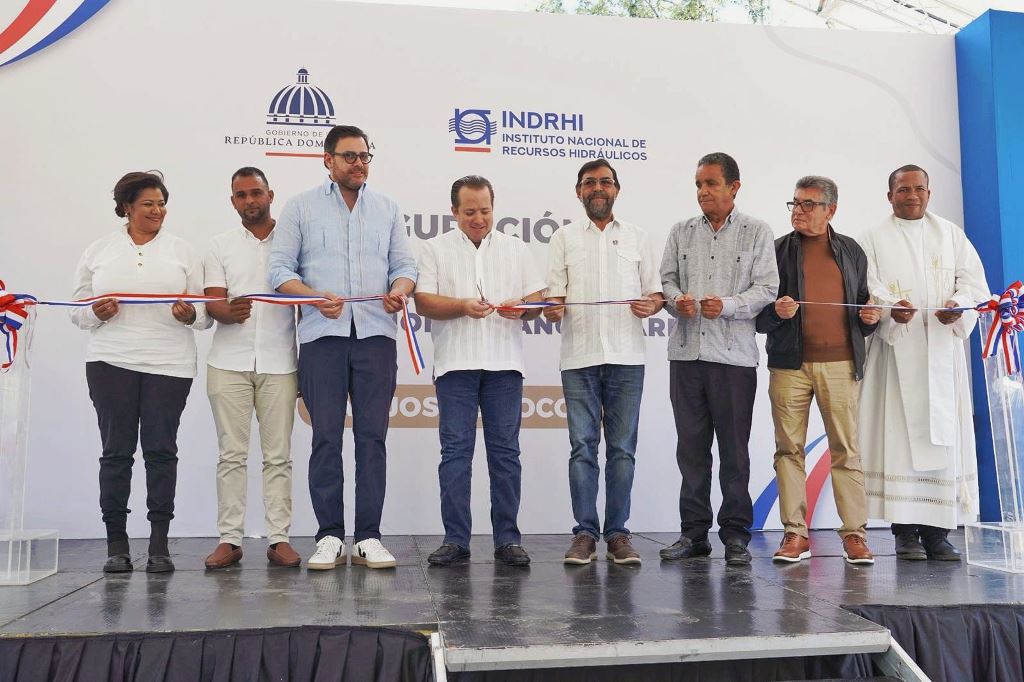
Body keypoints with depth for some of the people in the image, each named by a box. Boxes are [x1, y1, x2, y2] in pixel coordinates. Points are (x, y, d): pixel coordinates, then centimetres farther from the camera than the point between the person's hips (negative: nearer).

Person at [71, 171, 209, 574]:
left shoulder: (181, 251, 10)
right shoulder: (99, 251, 11)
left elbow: (205, 312, 8)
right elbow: (78, 310, 12)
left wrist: (191, 315, -13)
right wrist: (97, 313, -9)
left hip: (169, 365, 0)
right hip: (111, 362, 1)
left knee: (161, 450, -1)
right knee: (116, 450, 1)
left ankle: (159, 544, 5)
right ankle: (116, 543, 9)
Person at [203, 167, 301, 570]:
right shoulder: (221, 246, 11)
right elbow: (212, 303, 2)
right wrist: (228, 312, -23)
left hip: (279, 363, -1)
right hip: (230, 362, 1)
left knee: (278, 455, 0)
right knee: (232, 453, 1)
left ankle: (279, 538, 4)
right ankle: (230, 539, 6)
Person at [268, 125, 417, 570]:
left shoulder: (387, 208, 17)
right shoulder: (301, 207, 10)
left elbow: (405, 263, 13)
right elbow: (280, 269, 3)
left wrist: (399, 290, -10)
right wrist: (316, 297, -15)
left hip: (375, 333, 2)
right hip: (322, 334, -1)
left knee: (372, 436, 0)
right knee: (326, 437, -1)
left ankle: (368, 537, 5)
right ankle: (330, 536, 6)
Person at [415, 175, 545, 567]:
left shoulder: (515, 249, 15)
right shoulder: (437, 249, 9)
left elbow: (538, 300, 13)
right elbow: (424, 302, 0)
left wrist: (523, 307, -10)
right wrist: (463, 307, -16)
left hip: (504, 363, 2)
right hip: (455, 364, -1)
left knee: (505, 451, 3)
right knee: (456, 451, -1)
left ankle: (507, 539, 8)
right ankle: (456, 539, 5)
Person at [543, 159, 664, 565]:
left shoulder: (636, 238, 15)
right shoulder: (565, 238, 13)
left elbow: (656, 294, 15)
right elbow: (555, 294, 9)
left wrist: (651, 305, -8)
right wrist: (553, 310, -14)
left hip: (626, 357, 1)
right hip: (579, 357, 0)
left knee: (622, 449, 1)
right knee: (583, 447, -2)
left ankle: (617, 534, 8)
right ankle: (585, 533, 5)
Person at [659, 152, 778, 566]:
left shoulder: (756, 233, 6)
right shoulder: (681, 232, 15)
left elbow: (766, 288, -1)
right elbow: (667, 278, 14)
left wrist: (727, 306, -16)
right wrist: (676, 299, -8)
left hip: (733, 355, -3)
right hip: (686, 352, 3)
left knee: (734, 449, 1)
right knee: (691, 446, 7)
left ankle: (736, 535, 11)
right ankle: (694, 532, 15)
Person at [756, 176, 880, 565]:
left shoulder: (852, 252, 14)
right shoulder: (777, 251, 8)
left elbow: (864, 304, 20)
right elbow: (758, 314, 7)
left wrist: (870, 318, -2)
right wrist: (776, 312, -14)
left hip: (841, 364, 1)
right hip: (790, 363, 0)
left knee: (846, 449, 0)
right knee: (789, 449, 1)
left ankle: (855, 533, 7)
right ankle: (795, 533, 8)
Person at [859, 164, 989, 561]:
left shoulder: (951, 235, 17)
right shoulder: (875, 240, 9)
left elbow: (973, 279, 9)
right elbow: (866, 289, -2)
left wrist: (958, 304, -12)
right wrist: (890, 308, -23)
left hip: (942, 349, 2)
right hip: (896, 351, -2)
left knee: (944, 435, -2)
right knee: (900, 433, -7)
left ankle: (937, 531, 2)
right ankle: (905, 531, -4)